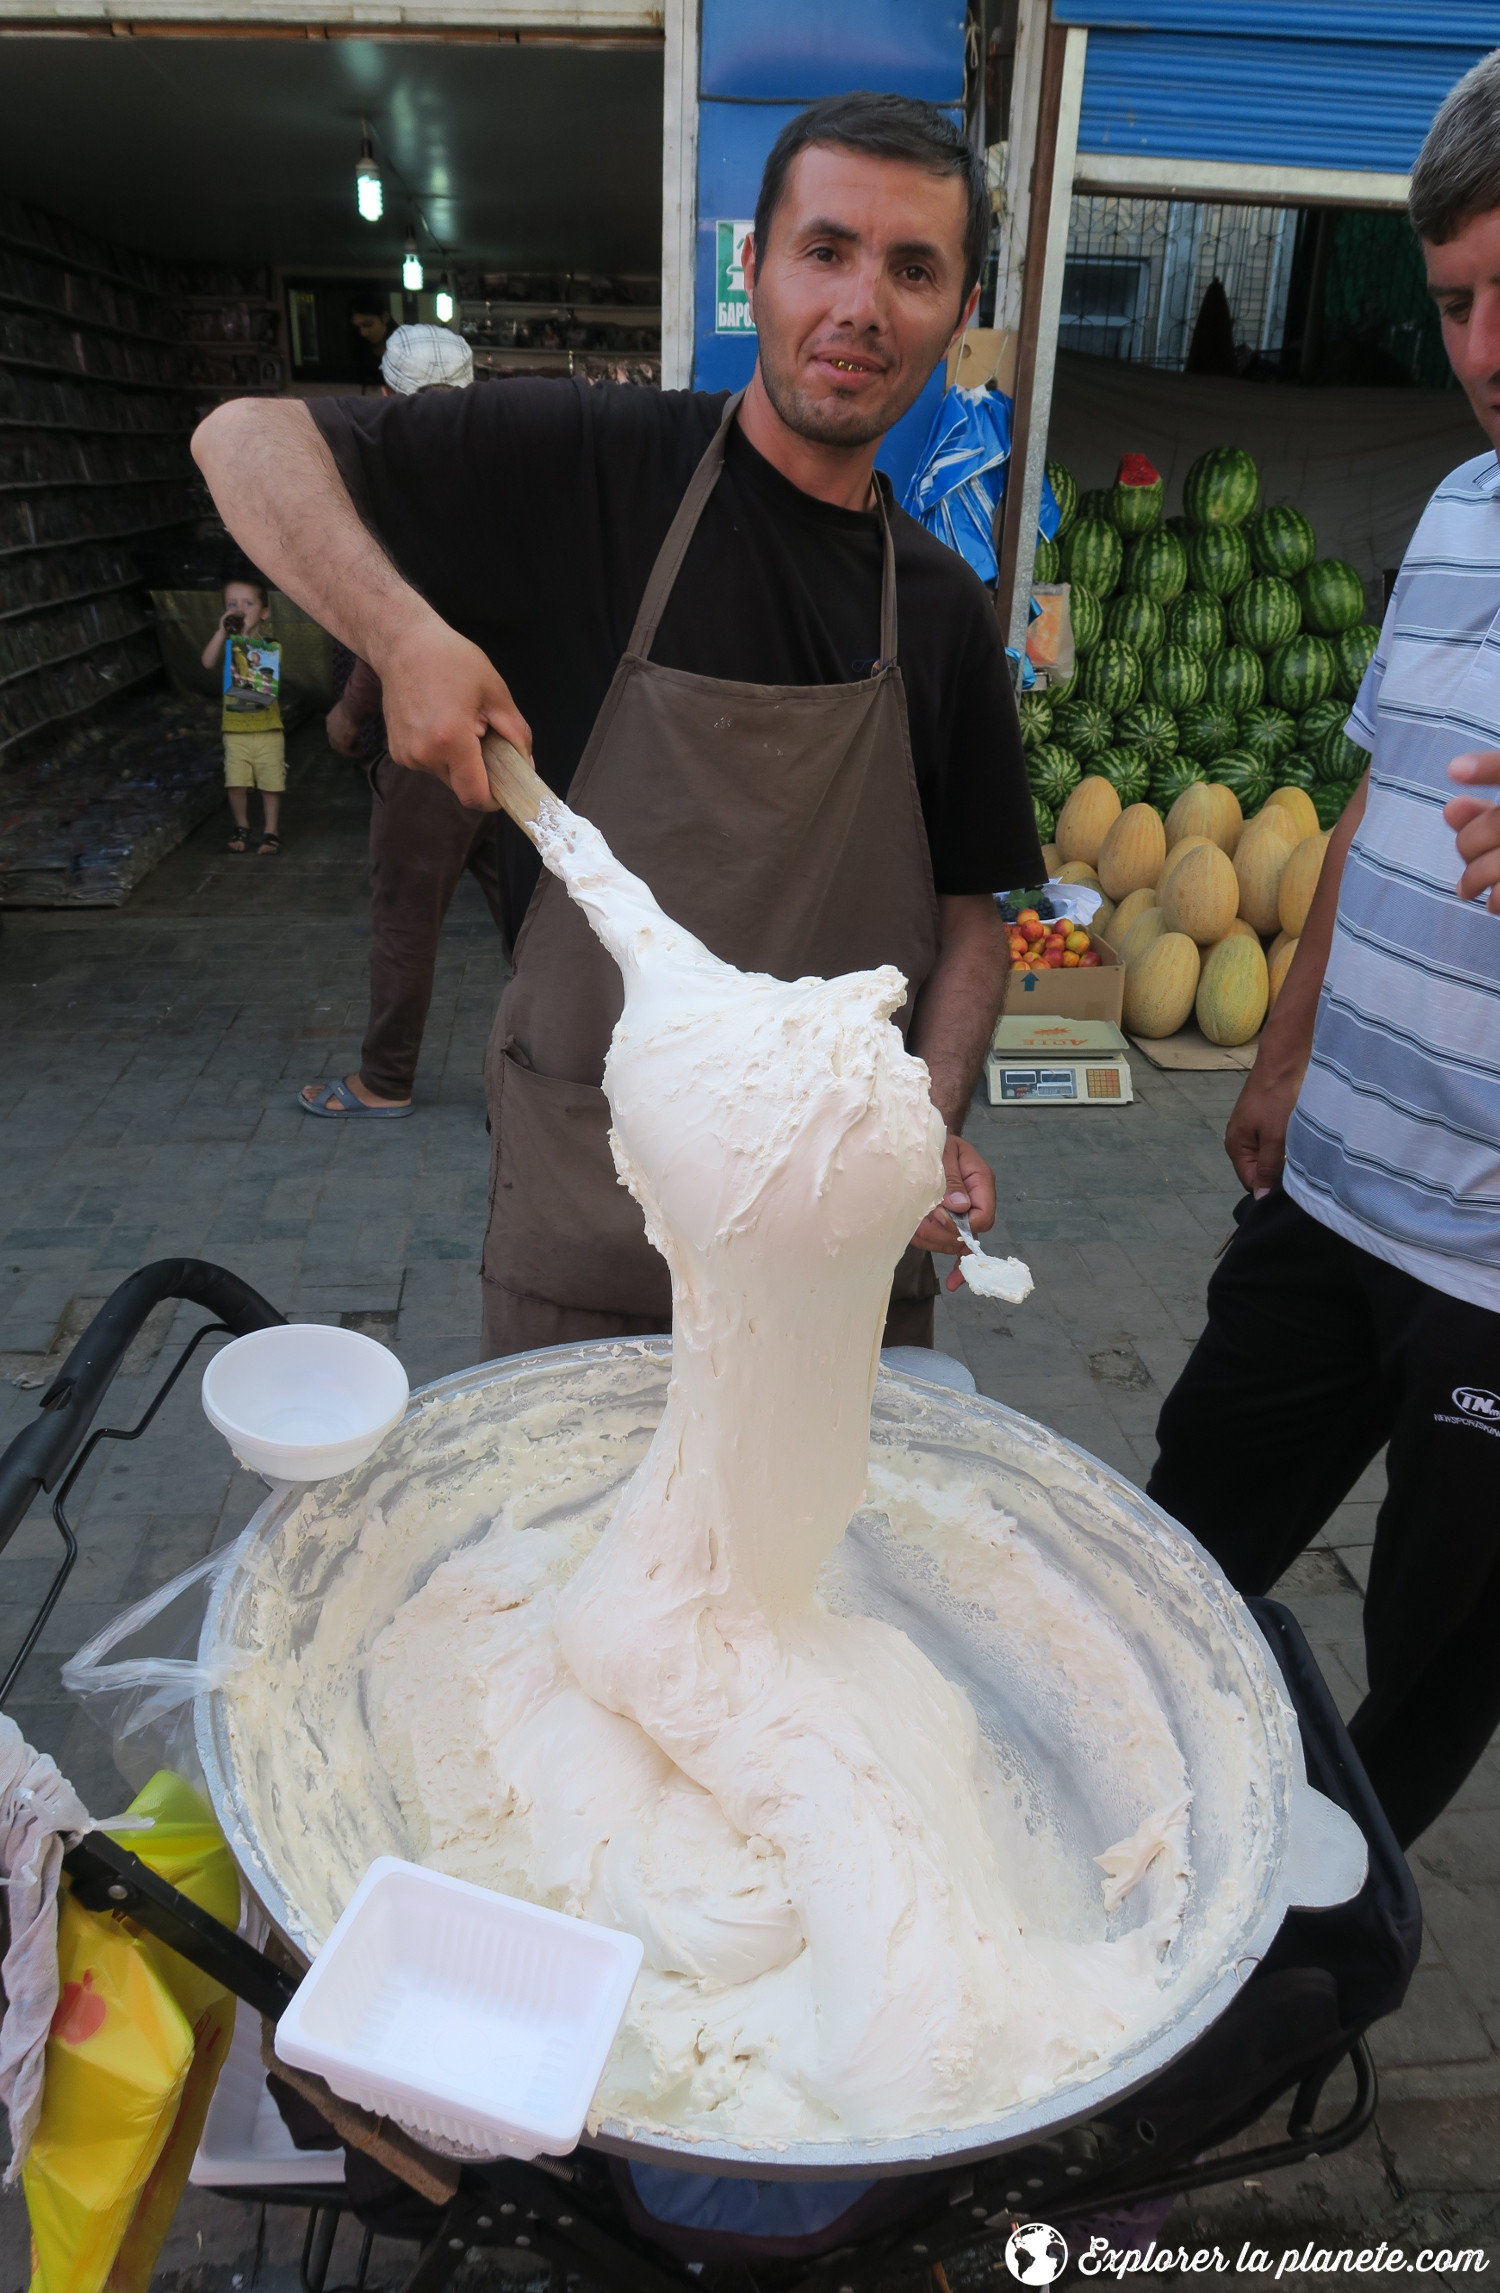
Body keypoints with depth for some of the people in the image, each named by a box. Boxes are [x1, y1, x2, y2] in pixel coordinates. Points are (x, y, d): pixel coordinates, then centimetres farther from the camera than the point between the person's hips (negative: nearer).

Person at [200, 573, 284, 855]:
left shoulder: (272, 646, 3)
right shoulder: (228, 643, 3)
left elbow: (282, 679, 2)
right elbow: (208, 662, -16)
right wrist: (222, 631, -22)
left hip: (268, 728, 0)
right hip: (235, 729, 1)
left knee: (270, 783, 3)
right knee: (236, 783, 1)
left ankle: (270, 831, 15)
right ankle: (241, 827, 20)